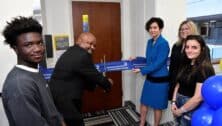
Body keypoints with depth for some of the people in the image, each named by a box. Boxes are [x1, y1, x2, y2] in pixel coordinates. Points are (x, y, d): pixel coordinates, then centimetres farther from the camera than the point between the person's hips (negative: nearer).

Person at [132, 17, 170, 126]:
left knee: (157, 106, 11)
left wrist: (142, 70, -18)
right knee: (144, 102, 17)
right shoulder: (150, 42, 5)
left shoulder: (163, 43, -19)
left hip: (160, 80, -7)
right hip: (149, 78, 8)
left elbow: (158, 64, -22)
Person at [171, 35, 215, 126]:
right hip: (179, 103, 7)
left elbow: (198, 97, -23)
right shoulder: (185, 64, 4)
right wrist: (173, 102, -3)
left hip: (192, 109, -6)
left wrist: (180, 111, -13)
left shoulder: (204, 68, -19)